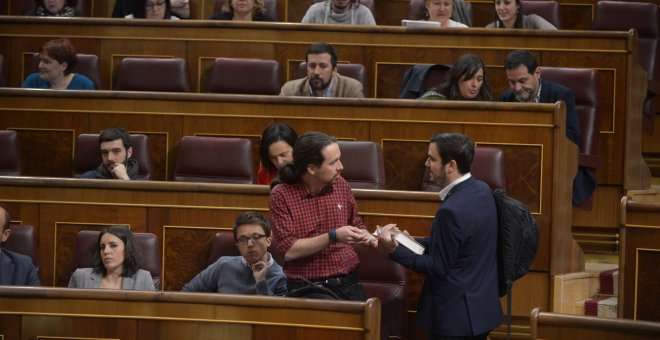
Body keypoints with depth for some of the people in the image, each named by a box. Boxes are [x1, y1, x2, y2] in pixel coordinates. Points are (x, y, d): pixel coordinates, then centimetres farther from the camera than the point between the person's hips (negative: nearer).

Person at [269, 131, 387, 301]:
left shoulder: (340, 184, 9)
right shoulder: (281, 195, -5)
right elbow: (288, 251, -11)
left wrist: (372, 240, 4)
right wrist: (333, 237, -17)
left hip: (347, 285, 4)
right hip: (305, 288, -4)